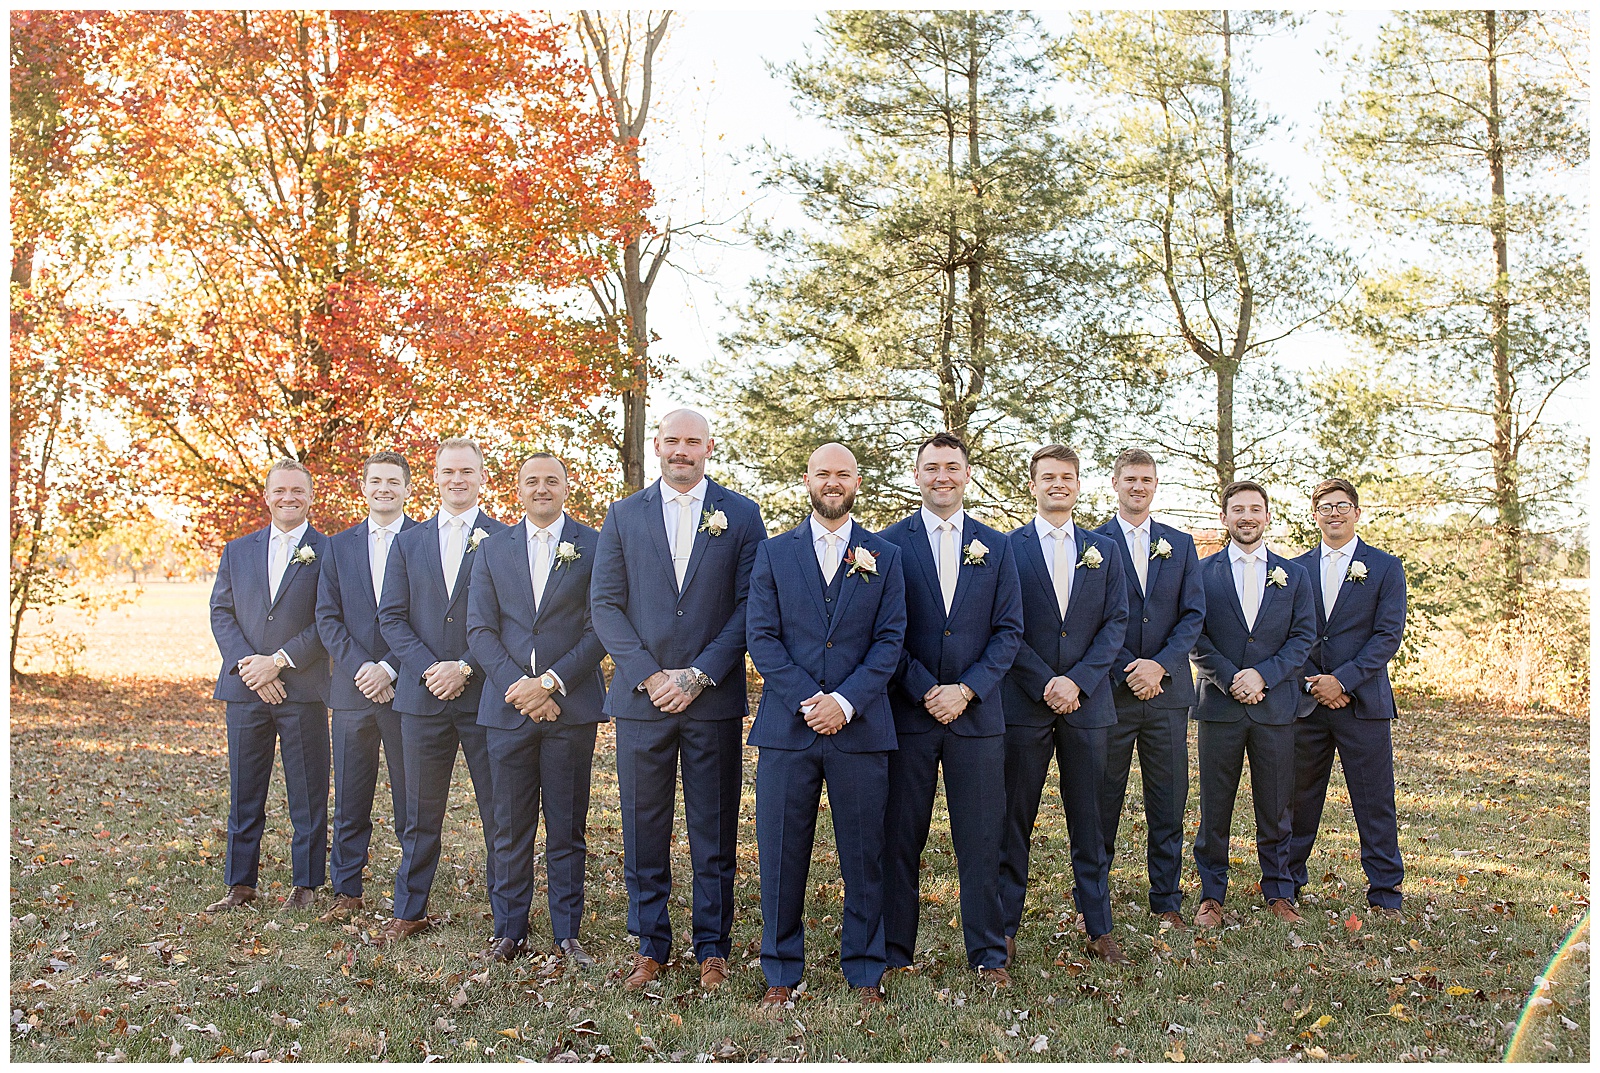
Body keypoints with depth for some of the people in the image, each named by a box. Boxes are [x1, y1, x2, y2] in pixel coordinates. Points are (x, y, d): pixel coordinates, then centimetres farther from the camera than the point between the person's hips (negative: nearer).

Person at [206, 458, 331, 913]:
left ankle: (306, 884, 14)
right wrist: (249, 667, -7)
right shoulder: (237, 551, 13)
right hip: (245, 689, 4)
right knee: (244, 793, 9)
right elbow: (221, 613, 7)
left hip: (303, 690, -3)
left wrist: (278, 661, -13)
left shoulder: (328, 552, 1)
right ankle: (240, 884, 19)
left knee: (308, 794, 3)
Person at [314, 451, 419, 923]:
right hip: (353, 689, 3)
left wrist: (390, 669, -13)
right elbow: (327, 617, 6)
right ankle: (347, 892, 20)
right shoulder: (339, 546, 12)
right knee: (350, 799, 9)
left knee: (411, 800, 3)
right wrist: (360, 668, -8)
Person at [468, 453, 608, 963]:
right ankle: (509, 931, 19)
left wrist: (550, 682, -12)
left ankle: (566, 933, 16)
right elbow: (480, 629, 5)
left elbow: (601, 628, -3)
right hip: (508, 707, 2)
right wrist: (519, 686, -9)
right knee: (510, 828, 7)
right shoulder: (492, 549, 11)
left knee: (567, 829, 5)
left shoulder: (594, 547, 2)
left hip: (570, 707, -2)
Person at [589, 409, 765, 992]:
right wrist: (649, 675, -9)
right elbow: (605, 605, 3)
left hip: (714, 699, -1)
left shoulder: (741, 515, 5)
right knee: (644, 830, 7)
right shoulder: (624, 515, 9)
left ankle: (712, 948, 18)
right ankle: (650, 945, 20)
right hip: (642, 697, 1)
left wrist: (699, 675, -10)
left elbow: (750, 605, -1)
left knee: (714, 833, 6)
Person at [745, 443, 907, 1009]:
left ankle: (865, 974, 18)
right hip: (785, 727, 0)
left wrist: (846, 701, -11)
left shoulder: (884, 557, 10)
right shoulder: (773, 553, 9)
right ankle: (781, 974, 16)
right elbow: (761, 636, 2)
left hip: (860, 727, 0)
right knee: (782, 855, 3)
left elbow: (890, 639, 2)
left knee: (863, 855, 5)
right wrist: (807, 700, -10)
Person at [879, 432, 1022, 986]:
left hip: (976, 714, 1)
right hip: (908, 712, -1)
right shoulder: (889, 543, 3)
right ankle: (894, 951, 17)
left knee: (981, 840, 5)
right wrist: (926, 691, -10)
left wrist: (966, 690, -8)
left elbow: (1009, 630, 4)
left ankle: (988, 953, 17)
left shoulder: (996, 546, 9)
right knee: (901, 838, 5)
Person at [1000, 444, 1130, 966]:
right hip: (1023, 704, -2)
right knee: (1014, 819, 4)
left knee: (1089, 820, 9)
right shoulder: (1007, 548, 2)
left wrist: (1078, 680, -9)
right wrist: (1045, 684, -12)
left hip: (1087, 703, 2)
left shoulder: (1104, 550, 11)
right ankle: (1005, 927, 13)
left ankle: (1099, 927, 19)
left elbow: (1116, 623, 4)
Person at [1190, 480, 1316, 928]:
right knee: (1214, 807, 3)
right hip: (1219, 705, -1)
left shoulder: (1293, 575, 10)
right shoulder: (1203, 572, 5)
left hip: (1275, 705, 1)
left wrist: (1263, 674, -11)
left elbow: (1304, 636, 3)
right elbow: (1195, 636, 0)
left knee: (1275, 808, 7)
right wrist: (1231, 679, -12)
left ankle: (1279, 894, 20)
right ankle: (1211, 895, 13)